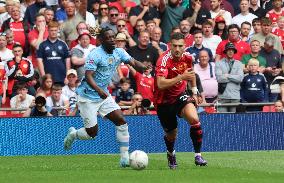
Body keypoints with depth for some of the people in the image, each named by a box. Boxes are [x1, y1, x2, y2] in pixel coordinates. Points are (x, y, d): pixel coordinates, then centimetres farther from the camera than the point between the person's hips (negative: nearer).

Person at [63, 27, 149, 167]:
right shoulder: (95, 55, -21)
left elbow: (134, 63, -7)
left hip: (104, 95, 6)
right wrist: (99, 90, -45)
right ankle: (73, 134, 28)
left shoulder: (118, 52, 0)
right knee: (92, 132, -5)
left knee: (121, 121, -8)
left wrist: (144, 68, -30)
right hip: (88, 97, -6)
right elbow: (88, 76, -28)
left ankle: (125, 157, -3)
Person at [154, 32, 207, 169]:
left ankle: (198, 155, -14)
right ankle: (171, 153, 45)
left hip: (180, 96, 3)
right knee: (171, 134, 9)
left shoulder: (187, 57, -7)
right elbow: (160, 84, -39)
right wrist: (181, 77, -42)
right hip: (164, 101, -3)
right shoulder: (164, 60, -26)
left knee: (194, 119, -25)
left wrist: (194, 92, 18)